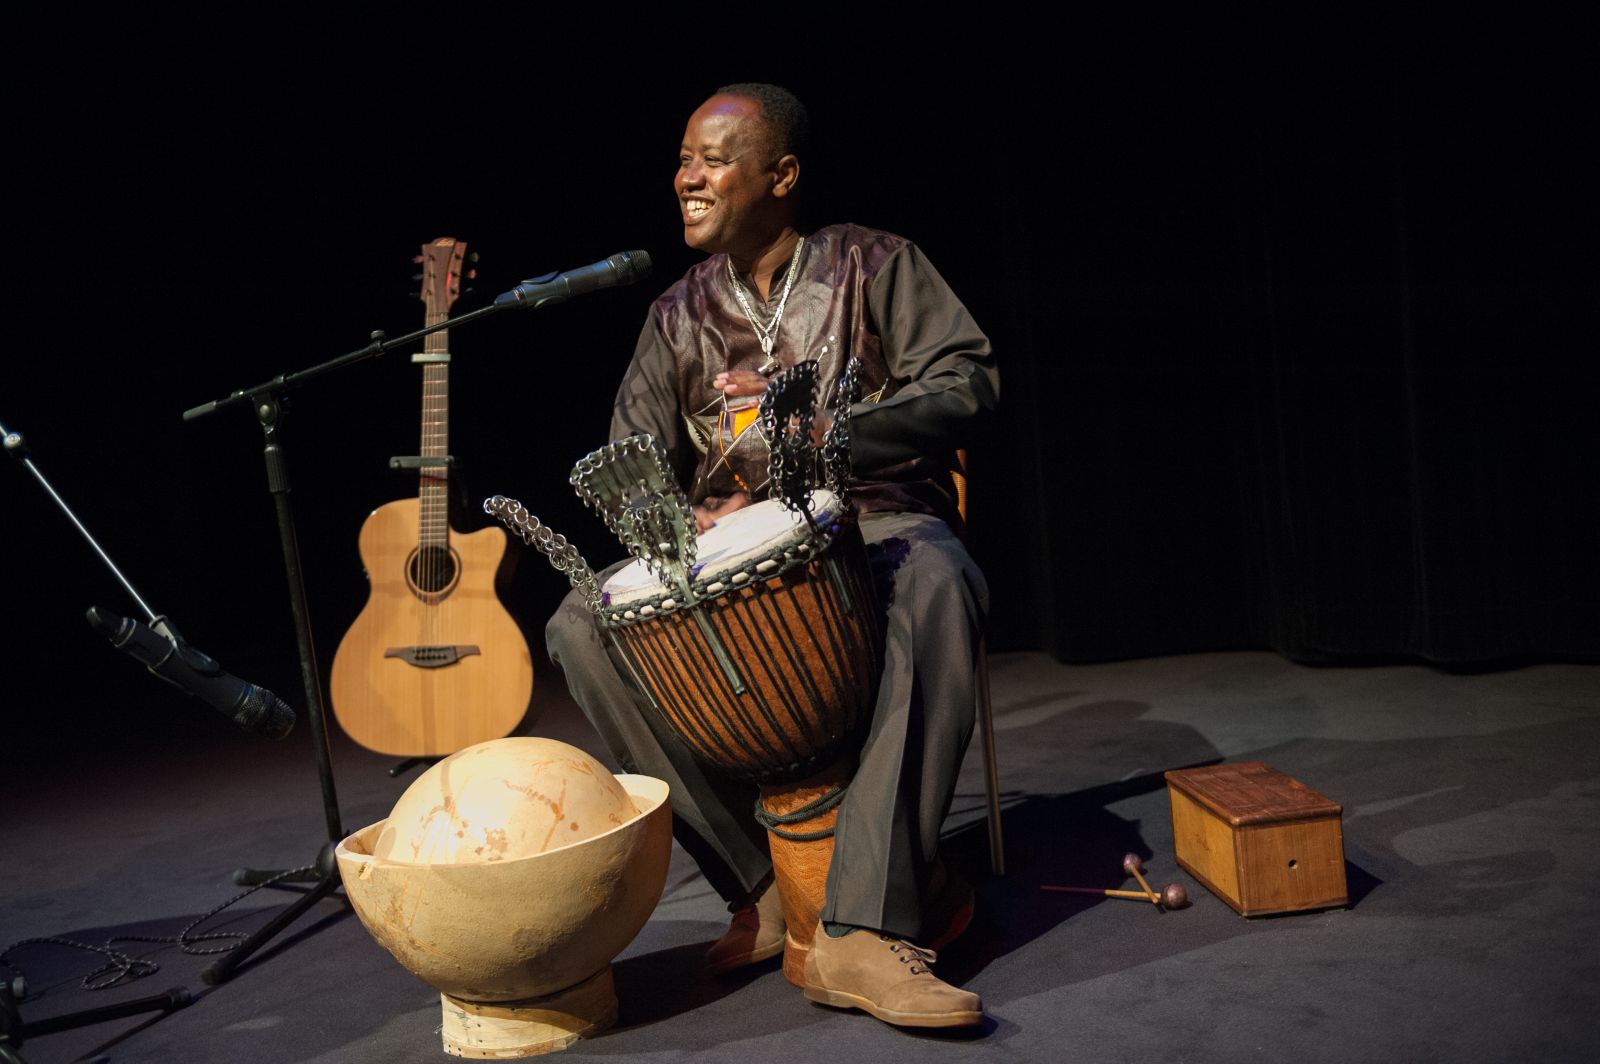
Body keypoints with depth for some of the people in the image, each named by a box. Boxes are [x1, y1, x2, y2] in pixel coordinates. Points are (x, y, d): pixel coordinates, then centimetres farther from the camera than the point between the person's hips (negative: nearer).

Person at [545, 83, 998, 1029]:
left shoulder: (873, 265, 5)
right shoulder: (678, 317, 14)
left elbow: (968, 380, -7)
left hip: (878, 518, -3)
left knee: (939, 587, -40)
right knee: (580, 628, -21)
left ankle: (861, 930, -38)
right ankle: (765, 882, -17)